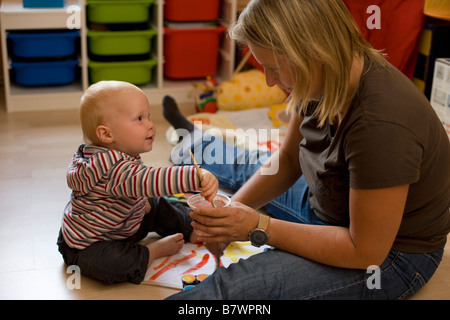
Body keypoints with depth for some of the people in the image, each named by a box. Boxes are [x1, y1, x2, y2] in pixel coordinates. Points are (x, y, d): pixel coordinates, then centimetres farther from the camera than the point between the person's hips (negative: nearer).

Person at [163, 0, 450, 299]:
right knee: (250, 169, 28)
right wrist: (237, 205, -14)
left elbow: (367, 251, -30)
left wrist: (259, 228, -29)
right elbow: (288, 158, 2)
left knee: (232, 287, -26)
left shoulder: (380, 125, -38)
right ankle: (196, 145, 58)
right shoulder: (324, 79, -13)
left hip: (388, 251, -7)